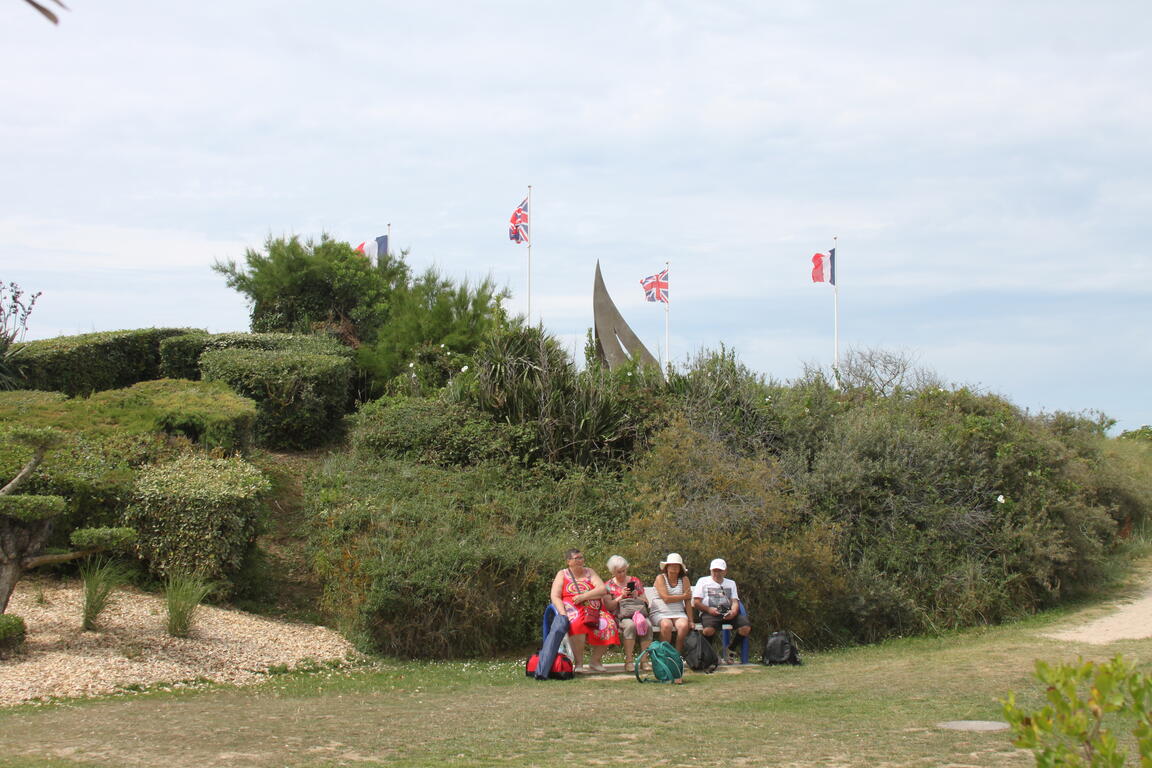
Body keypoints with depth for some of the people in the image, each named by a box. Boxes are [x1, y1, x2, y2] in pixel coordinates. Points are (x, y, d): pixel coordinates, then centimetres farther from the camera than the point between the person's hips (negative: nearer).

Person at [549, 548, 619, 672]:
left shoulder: (589, 572, 18)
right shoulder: (562, 574, 12)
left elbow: (603, 589, 3)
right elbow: (555, 597, 1)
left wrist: (583, 596, -12)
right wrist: (563, 614, -17)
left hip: (594, 611, 3)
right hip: (572, 610, -3)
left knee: (608, 624, -26)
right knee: (577, 624, -38)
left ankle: (595, 661, -11)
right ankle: (578, 663, -30)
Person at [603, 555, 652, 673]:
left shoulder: (635, 581, 18)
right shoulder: (608, 585, 12)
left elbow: (646, 602, 16)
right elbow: (609, 606, 1)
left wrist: (637, 597, -4)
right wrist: (621, 597, -10)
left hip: (639, 613, 2)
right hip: (620, 616, -2)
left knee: (647, 625, -32)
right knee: (630, 625, -37)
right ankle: (628, 661, -36)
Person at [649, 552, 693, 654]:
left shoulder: (684, 580, 8)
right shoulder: (660, 578, 1)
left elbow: (688, 602, 2)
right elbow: (666, 598, -11)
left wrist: (690, 620, -5)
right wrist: (684, 596, -2)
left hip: (678, 613, 2)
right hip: (660, 613, -2)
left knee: (684, 625, -30)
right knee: (666, 625, -35)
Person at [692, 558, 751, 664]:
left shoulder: (731, 583, 26)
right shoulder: (703, 581, 16)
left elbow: (735, 601, 14)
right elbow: (696, 602, 6)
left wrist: (733, 612, -10)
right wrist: (709, 609, -13)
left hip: (728, 613, 4)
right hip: (709, 613, -4)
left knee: (746, 627, -24)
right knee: (709, 629, -38)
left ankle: (729, 650, -3)